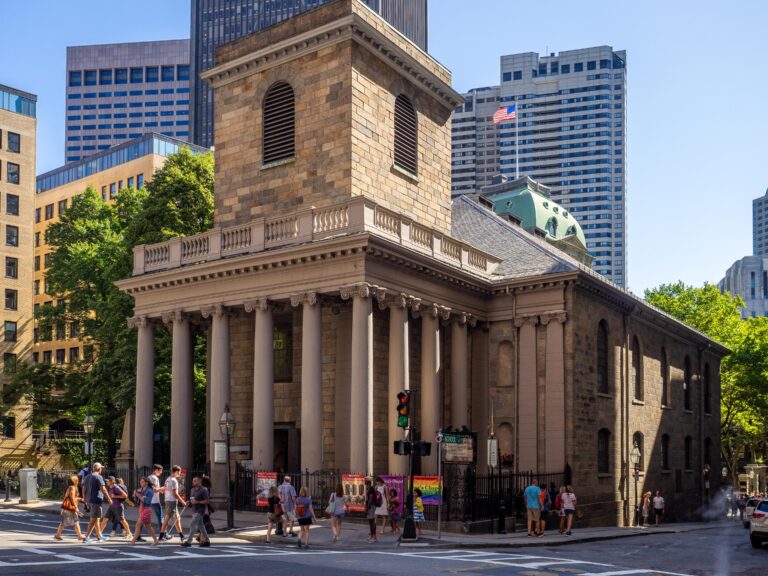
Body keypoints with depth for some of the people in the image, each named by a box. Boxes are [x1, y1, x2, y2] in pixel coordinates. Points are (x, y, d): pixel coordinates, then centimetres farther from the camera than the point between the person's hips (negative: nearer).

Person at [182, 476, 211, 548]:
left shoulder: (203, 490, -12)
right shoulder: (193, 490, 13)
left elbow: (207, 501, -14)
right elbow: (192, 500, 23)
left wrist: (197, 502, -21)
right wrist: (190, 502, 1)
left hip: (200, 510, -9)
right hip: (195, 510, 9)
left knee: (192, 525, -11)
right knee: (201, 526, 11)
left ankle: (189, 541, -8)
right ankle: (206, 541, 17)